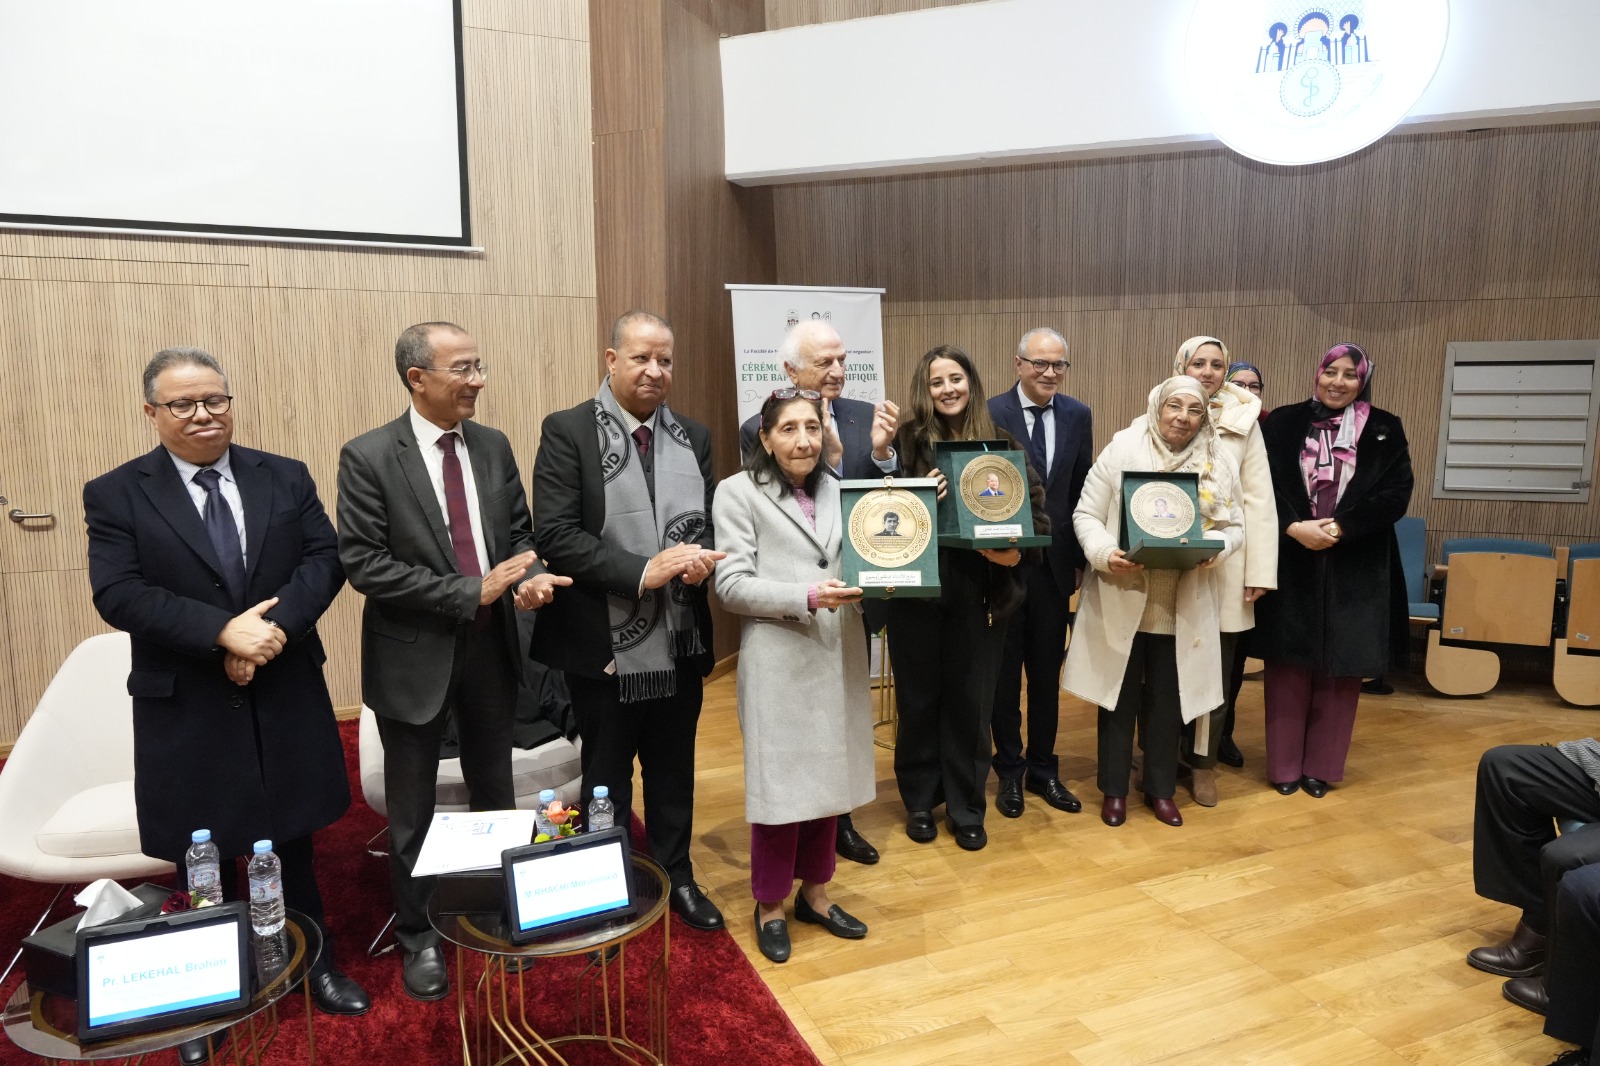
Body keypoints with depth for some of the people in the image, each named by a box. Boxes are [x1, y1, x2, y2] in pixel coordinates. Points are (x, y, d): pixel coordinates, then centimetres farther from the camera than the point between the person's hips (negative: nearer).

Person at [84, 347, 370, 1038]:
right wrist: (223, 630, -24)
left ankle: (317, 967, 35)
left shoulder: (286, 478, 3)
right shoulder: (115, 494, -4)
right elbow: (118, 594, -13)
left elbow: (326, 558, -4)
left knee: (294, 845, 17)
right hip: (187, 710, -1)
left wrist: (277, 625, -20)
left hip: (286, 699, 2)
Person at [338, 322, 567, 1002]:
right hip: (415, 655, -4)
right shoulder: (368, 457, -14)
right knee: (412, 813, 13)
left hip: (490, 649, 4)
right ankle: (417, 938, 35)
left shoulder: (493, 447, 1)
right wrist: (473, 592, -23)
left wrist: (529, 576, -15)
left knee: (495, 798, 19)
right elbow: (364, 565, -18)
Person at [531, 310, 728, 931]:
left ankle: (676, 876, 39)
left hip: (679, 640, 4)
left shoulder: (693, 438, 6)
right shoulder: (567, 432, -9)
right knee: (606, 781, 15)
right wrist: (642, 571, -24)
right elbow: (555, 536, -16)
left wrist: (701, 559, -15)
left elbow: (711, 525, 9)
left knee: (674, 773, 19)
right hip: (605, 643, -4)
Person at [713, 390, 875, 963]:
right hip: (778, 659, -5)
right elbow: (731, 583, -11)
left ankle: (815, 893, 33)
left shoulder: (835, 489, 11)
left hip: (838, 653, 5)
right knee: (780, 783, 4)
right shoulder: (738, 492, -5)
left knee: (828, 778, 14)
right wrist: (807, 597, -21)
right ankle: (770, 906, 25)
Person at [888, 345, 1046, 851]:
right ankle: (920, 801, 29)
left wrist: (1017, 549, -16)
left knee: (971, 700, 10)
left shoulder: (1002, 444, 4)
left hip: (979, 590, 1)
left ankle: (967, 808, 26)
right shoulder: (908, 440, -1)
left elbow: (1035, 508, 1)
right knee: (919, 697, 11)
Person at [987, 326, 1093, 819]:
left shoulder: (1078, 416, 3)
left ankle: (1043, 769, 29)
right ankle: (1010, 772, 26)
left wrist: (1080, 557, 5)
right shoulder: (990, 413, -10)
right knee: (1004, 672, 11)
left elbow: (1082, 491, 6)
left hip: (1055, 563, 3)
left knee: (1047, 673, 13)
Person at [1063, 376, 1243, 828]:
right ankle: (1114, 789, 23)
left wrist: (1215, 549, -17)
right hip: (1121, 599, -2)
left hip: (1182, 605, 2)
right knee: (1120, 694, 8)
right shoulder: (1122, 449, -5)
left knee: (1167, 698, 11)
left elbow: (1233, 525, 5)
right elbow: (1086, 514, -5)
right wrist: (1105, 554, -22)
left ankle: (1161, 788, 28)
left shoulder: (1219, 463, 3)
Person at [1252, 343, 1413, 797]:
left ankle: (1321, 766, 20)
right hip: (1291, 566, 0)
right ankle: (1284, 765, 17)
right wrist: (1294, 528, -20)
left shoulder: (1385, 430, 4)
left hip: (1356, 571, 1)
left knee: (1340, 670, 6)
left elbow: (1396, 494, -4)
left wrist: (1341, 528, -16)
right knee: (1289, 667, 5)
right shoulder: (1282, 423, 3)